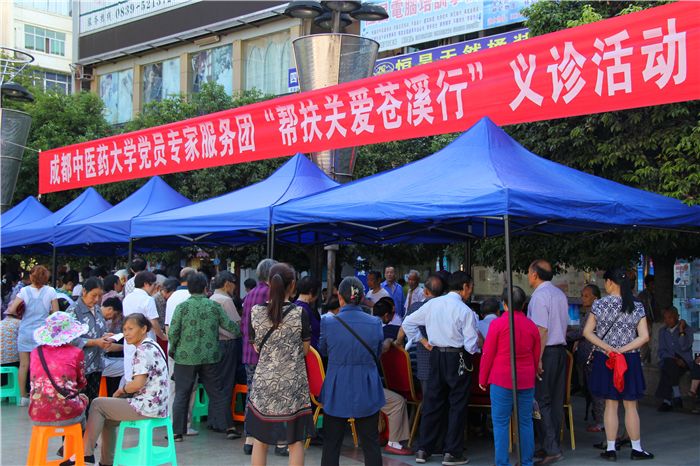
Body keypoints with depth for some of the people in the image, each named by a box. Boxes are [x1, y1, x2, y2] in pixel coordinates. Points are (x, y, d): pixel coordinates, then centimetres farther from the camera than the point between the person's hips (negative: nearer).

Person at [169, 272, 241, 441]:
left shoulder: (182, 307, -7)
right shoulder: (214, 306, -1)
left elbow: (173, 332, -9)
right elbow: (230, 326, 3)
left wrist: (172, 349, 8)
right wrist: (239, 332, 24)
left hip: (186, 356, -2)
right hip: (209, 357, 2)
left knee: (182, 394, 6)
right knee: (217, 393, 11)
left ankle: (177, 432, 7)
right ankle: (229, 427, 13)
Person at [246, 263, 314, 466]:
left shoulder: (255, 311, -4)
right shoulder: (300, 313, -10)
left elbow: (257, 347, 6)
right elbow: (305, 350, -2)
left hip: (263, 382, 2)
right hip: (293, 384, -2)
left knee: (260, 440, 12)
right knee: (295, 441, 7)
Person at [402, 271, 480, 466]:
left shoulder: (432, 304, 2)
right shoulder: (465, 311, -14)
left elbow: (408, 323, 8)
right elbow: (471, 344, -14)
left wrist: (424, 342, 13)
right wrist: (475, 350, 8)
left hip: (436, 355, 5)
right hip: (457, 359, -5)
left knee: (432, 402, 13)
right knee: (457, 405, 6)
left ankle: (423, 450, 18)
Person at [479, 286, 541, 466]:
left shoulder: (497, 323, -8)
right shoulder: (531, 326, 3)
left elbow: (487, 354, -5)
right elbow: (536, 356, 11)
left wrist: (482, 379, 5)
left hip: (502, 379, -4)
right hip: (526, 381, 4)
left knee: (501, 423, 1)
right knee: (526, 422, 11)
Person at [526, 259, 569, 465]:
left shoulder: (540, 295, -13)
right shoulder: (560, 294, 15)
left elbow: (542, 330, -19)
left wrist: (538, 359, -19)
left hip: (546, 351, -9)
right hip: (561, 349, 9)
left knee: (540, 401, -5)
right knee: (556, 400, 11)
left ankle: (551, 449, -6)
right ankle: (552, 445, 17)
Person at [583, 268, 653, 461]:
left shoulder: (599, 305, -5)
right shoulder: (637, 307, -2)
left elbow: (587, 332, -6)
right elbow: (644, 336, -6)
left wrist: (606, 347, -10)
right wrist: (623, 349, -9)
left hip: (604, 360, 0)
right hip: (630, 361, 0)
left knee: (610, 404, 6)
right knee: (630, 406, 8)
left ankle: (611, 449, 8)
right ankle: (636, 449, 14)